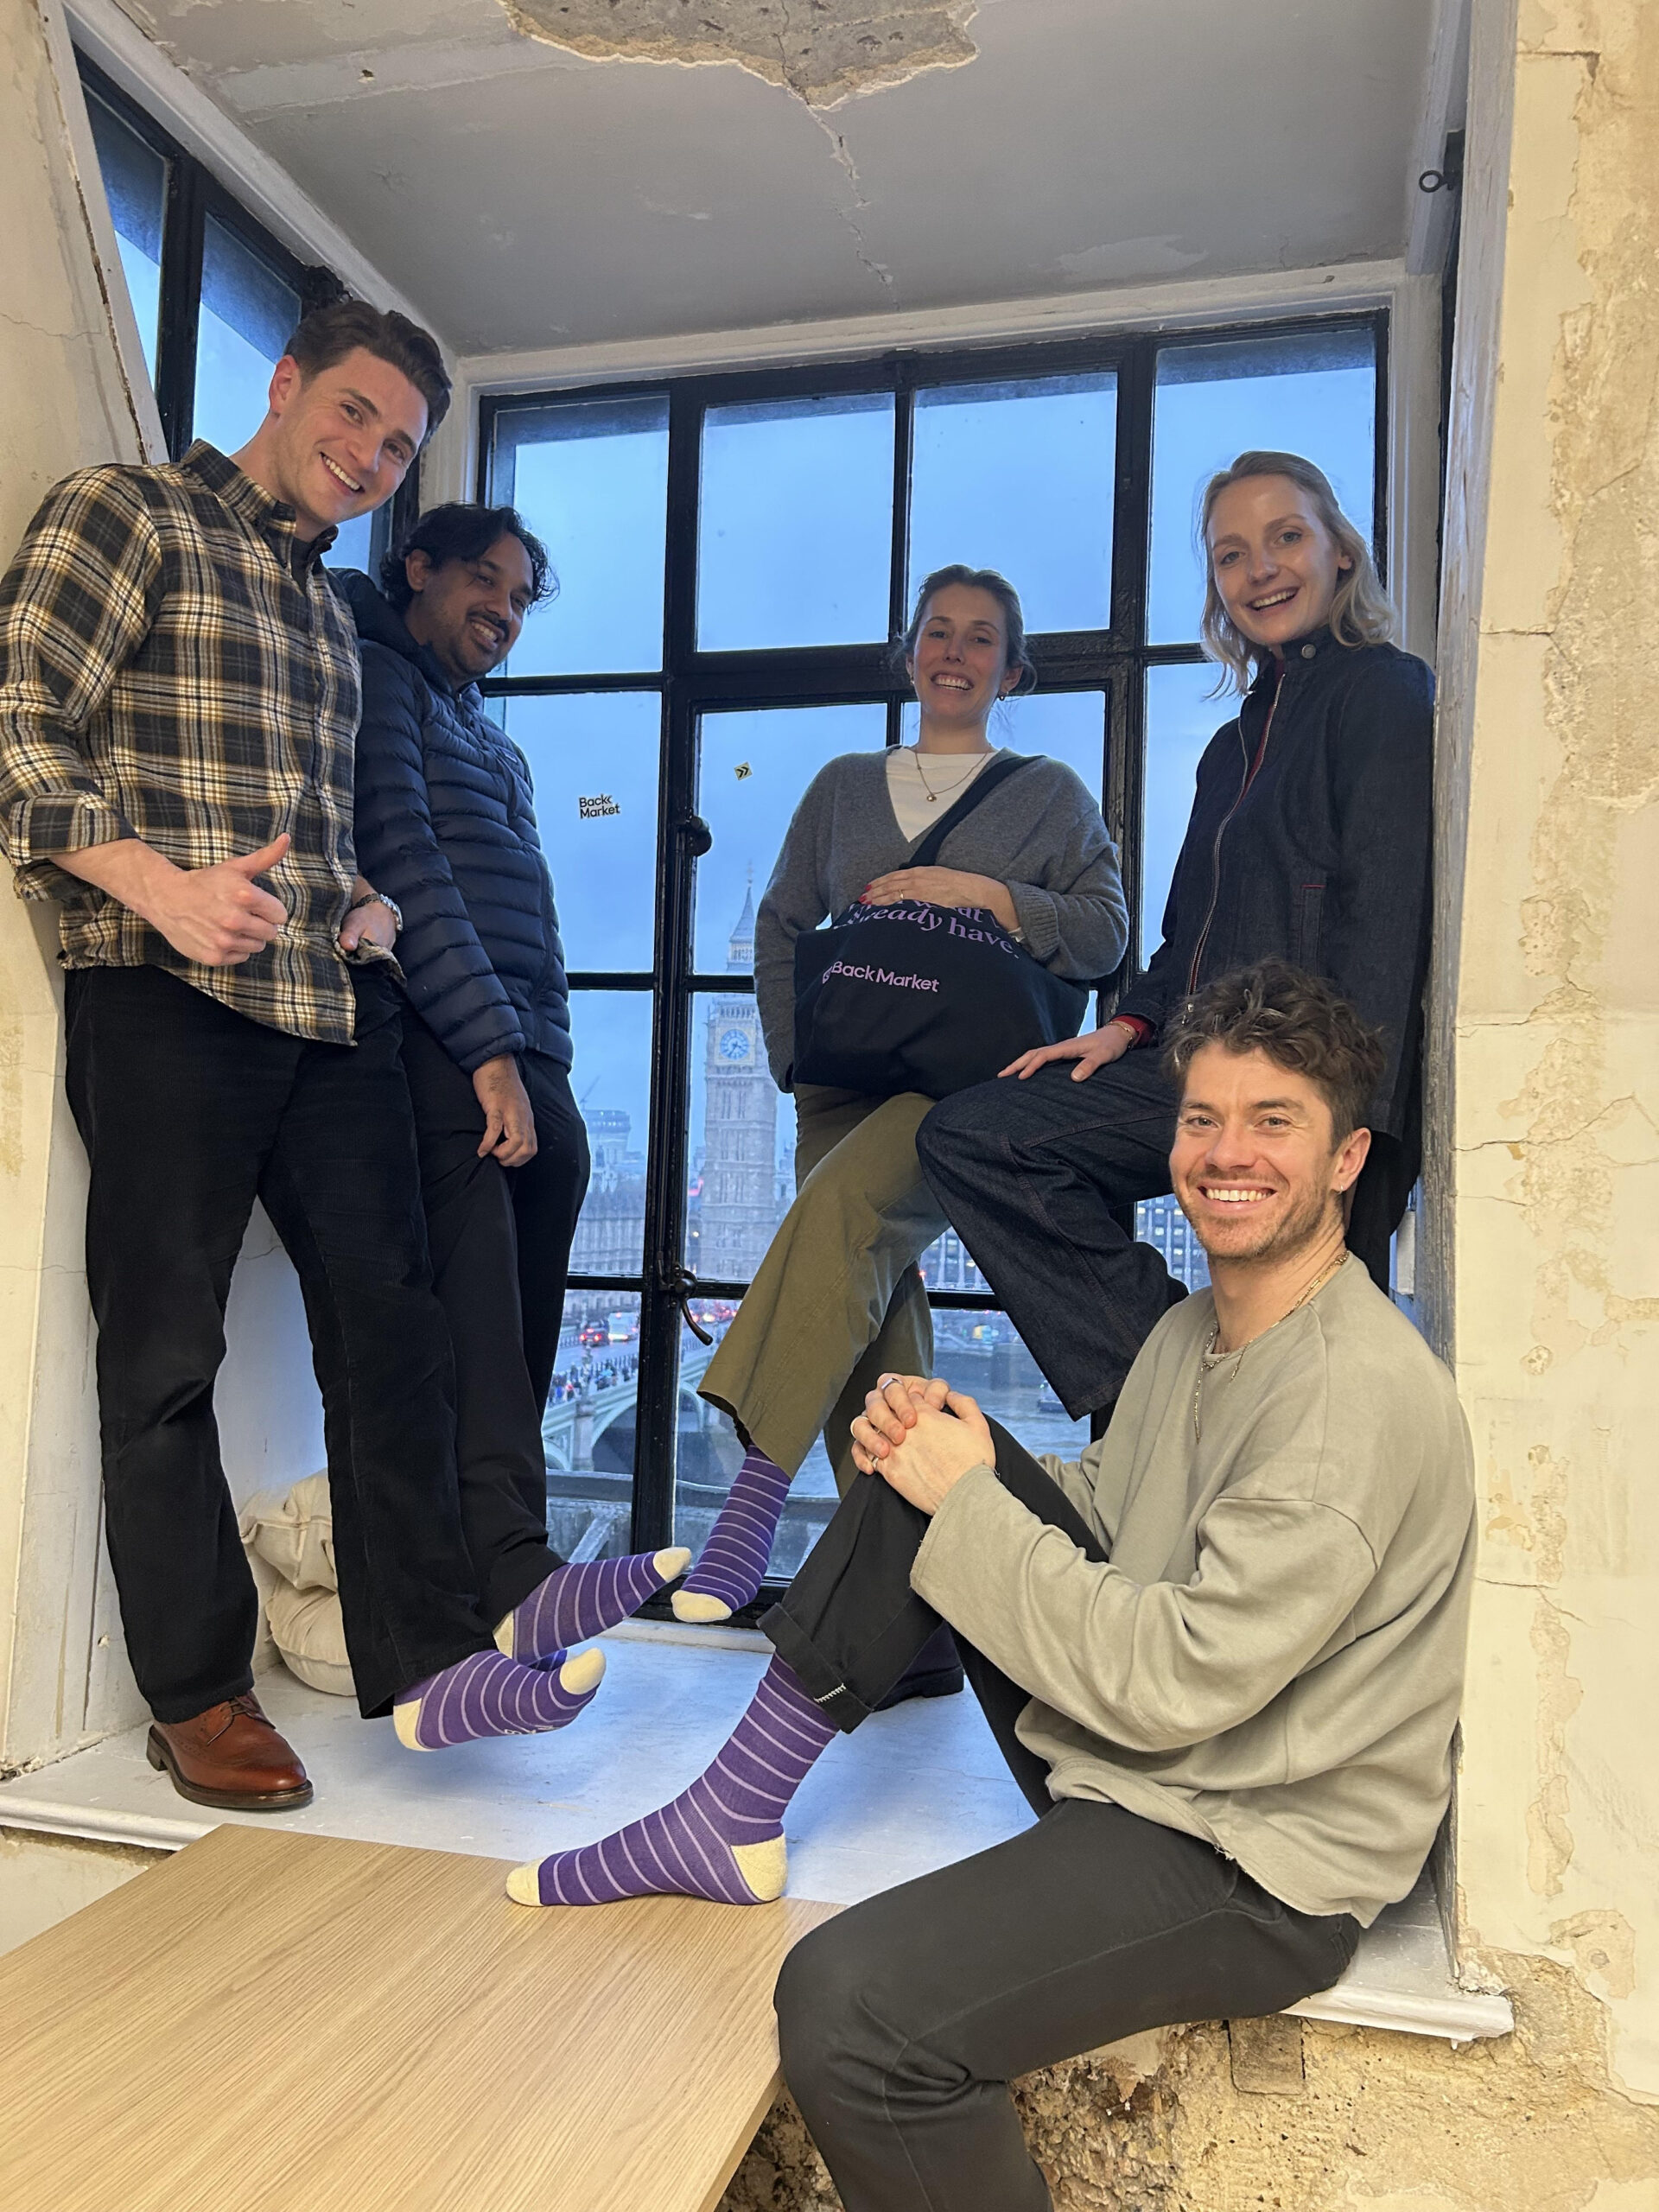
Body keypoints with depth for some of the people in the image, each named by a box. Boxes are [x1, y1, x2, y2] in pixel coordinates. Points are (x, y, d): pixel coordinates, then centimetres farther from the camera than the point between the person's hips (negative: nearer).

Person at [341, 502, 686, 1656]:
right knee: (478, 1330, -16)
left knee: (523, 1347, 3)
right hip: (444, 1054, -8)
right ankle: (516, 1571, -20)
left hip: (530, 1072, 8)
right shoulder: (379, 677, 6)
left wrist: (547, 1065, 13)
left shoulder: (492, 737, 31)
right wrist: (491, 1049, -15)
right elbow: (404, 867, -9)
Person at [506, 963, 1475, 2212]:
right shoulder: (1198, 1329, 6)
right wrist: (945, 1455, -6)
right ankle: (730, 1821, 2)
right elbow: (1096, 1523, 12)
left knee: (847, 2005, -28)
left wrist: (970, 1507, -19)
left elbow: (1172, 1683, -26)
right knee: (917, 1453, -2)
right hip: (1116, 1757, 9)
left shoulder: (1361, 1396, -24)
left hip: (1256, 1864, -9)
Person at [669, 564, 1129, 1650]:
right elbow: (781, 928, 20)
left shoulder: (1047, 792, 15)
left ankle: (756, 1495, -34)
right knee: (874, 1336, -4)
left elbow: (1106, 934, 5)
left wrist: (982, 894, -7)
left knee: (840, 1208, -33)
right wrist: (796, 1055, 7)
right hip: (848, 1084, 4)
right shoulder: (845, 786, 22)